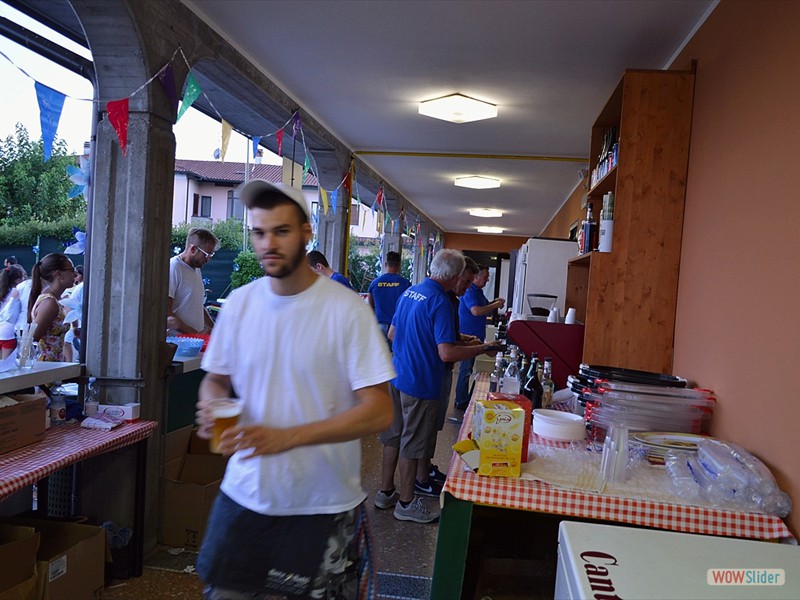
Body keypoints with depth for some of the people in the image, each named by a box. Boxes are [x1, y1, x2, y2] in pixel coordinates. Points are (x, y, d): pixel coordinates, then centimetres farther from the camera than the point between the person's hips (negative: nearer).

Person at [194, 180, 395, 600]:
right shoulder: (239, 303, -1)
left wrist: (287, 437, -28)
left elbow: (378, 412, -18)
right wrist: (211, 406, -12)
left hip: (324, 506, -3)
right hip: (244, 495, 4)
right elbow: (216, 379, 12)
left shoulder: (347, 309, -15)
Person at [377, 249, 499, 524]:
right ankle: (406, 503, 19)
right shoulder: (441, 302, -20)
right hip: (421, 384, -8)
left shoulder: (408, 292, 6)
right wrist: (481, 348, -12)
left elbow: (391, 334, 15)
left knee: (394, 436, 18)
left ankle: (385, 492, 31)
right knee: (411, 444, 5)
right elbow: (447, 354, -25)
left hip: (398, 376, 8)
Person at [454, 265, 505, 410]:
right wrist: (495, 305, -21)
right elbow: (476, 311, -31)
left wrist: (494, 303, 5)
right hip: (468, 336, -10)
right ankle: (461, 402, 4)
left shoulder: (478, 291, 13)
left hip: (475, 336, 10)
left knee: (468, 368, 16)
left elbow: (484, 307, 24)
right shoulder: (469, 292, -18)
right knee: (465, 369, -3)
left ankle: (464, 398, 26)